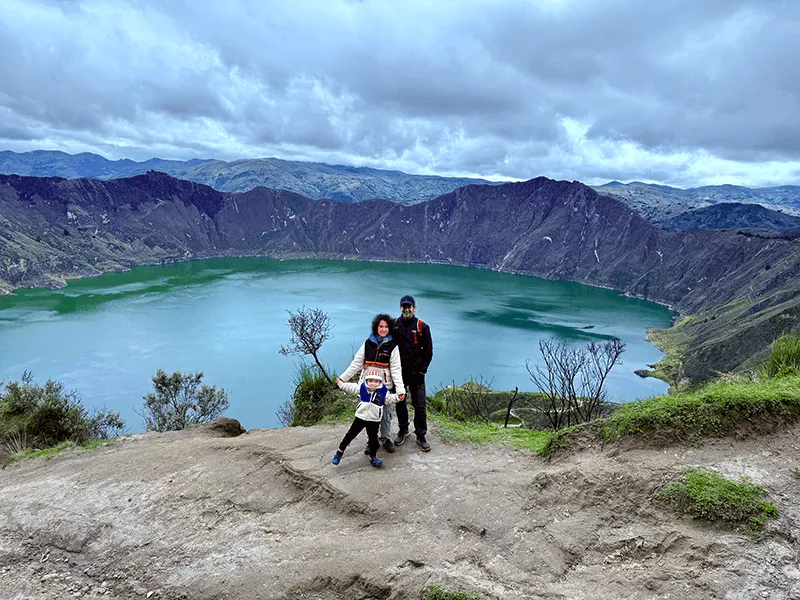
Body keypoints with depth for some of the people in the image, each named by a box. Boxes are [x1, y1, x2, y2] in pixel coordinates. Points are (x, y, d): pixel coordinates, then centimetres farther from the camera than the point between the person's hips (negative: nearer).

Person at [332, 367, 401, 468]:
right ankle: (340, 451, 19)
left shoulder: (384, 392, -5)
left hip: (374, 420, 0)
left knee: (373, 438, 8)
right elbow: (350, 387, 5)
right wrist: (341, 383, 4)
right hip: (360, 417, 0)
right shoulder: (361, 388, -4)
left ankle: (373, 457, 24)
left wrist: (397, 396, -13)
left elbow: (390, 399, 1)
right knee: (350, 434, 5)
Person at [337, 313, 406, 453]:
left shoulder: (392, 346, -3)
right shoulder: (368, 343, 2)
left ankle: (385, 438, 28)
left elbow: (396, 369, -7)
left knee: (385, 414, 7)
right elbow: (356, 363, 6)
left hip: (385, 386, -1)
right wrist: (343, 377, 2)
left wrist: (400, 389, -16)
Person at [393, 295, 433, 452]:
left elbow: (428, 350, 1)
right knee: (400, 402, 14)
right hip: (398, 372, 2)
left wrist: (422, 370, -5)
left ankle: (421, 436, 12)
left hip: (416, 372, -2)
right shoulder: (394, 325, 2)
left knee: (420, 405, 0)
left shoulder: (422, 326, -3)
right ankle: (403, 430, 33)